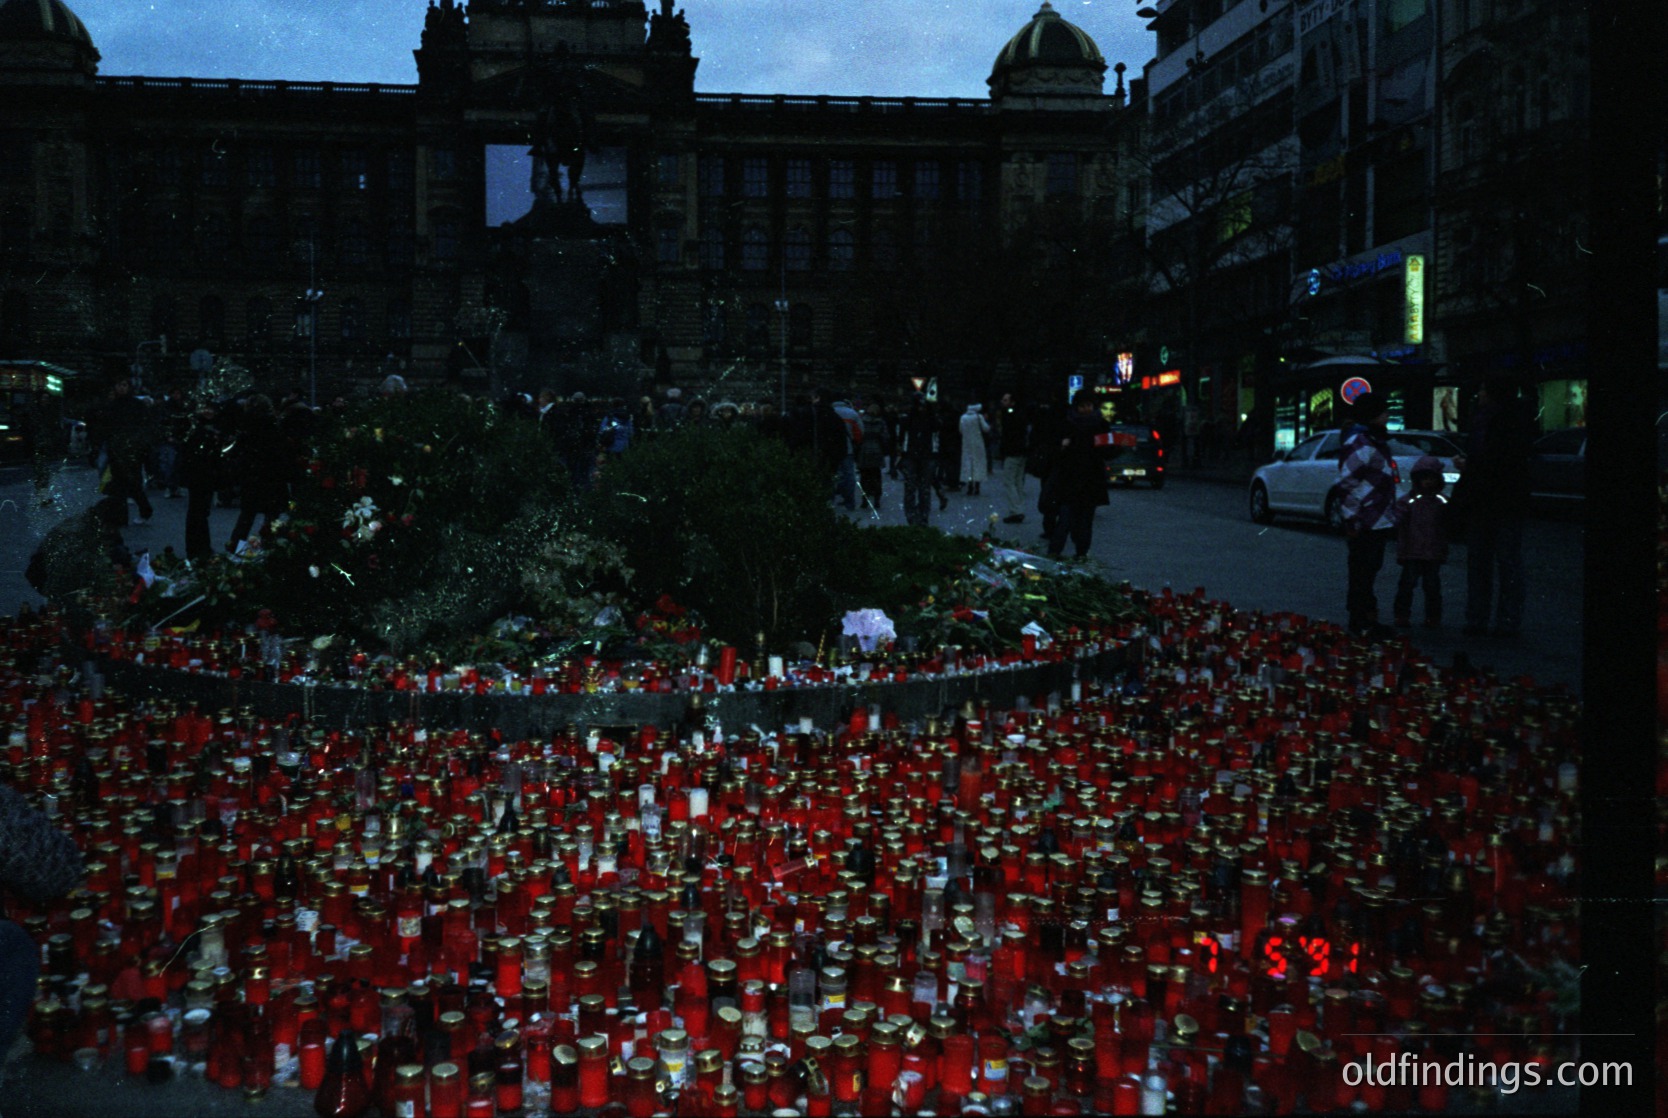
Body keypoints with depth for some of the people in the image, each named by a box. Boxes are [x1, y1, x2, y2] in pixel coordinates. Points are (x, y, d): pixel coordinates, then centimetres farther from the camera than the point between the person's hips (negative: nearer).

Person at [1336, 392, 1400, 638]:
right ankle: (1362, 624, 1)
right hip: (1365, 525, -10)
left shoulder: (1375, 440, 17)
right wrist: (1352, 520, -19)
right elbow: (1346, 483, -19)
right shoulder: (1359, 443, -15)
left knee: (1369, 571, 14)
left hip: (1379, 523, 10)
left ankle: (1363, 621, 21)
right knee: (1362, 574, -4)